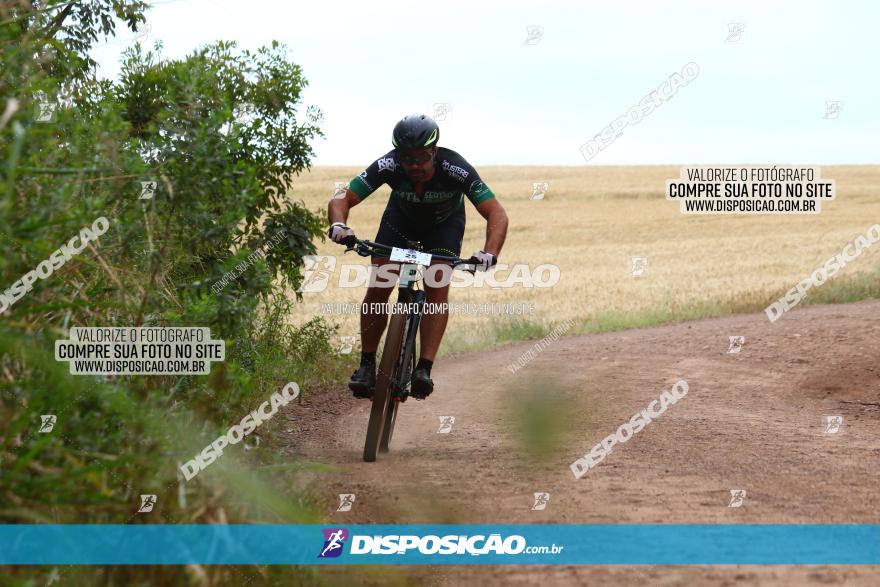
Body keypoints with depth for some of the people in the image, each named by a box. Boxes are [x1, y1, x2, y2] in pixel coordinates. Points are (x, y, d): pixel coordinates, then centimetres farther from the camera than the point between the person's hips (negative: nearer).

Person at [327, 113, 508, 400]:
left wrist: (490, 253, -57)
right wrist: (339, 226, -54)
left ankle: (424, 369, -23)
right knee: (378, 287, -15)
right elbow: (342, 199, -31)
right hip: (401, 219, 1)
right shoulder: (388, 166, -34)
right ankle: (367, 364, -2)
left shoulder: (455, 168, -38)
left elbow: (497, 213, -40)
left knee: (437, 287, -22)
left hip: (444, 224, -1)